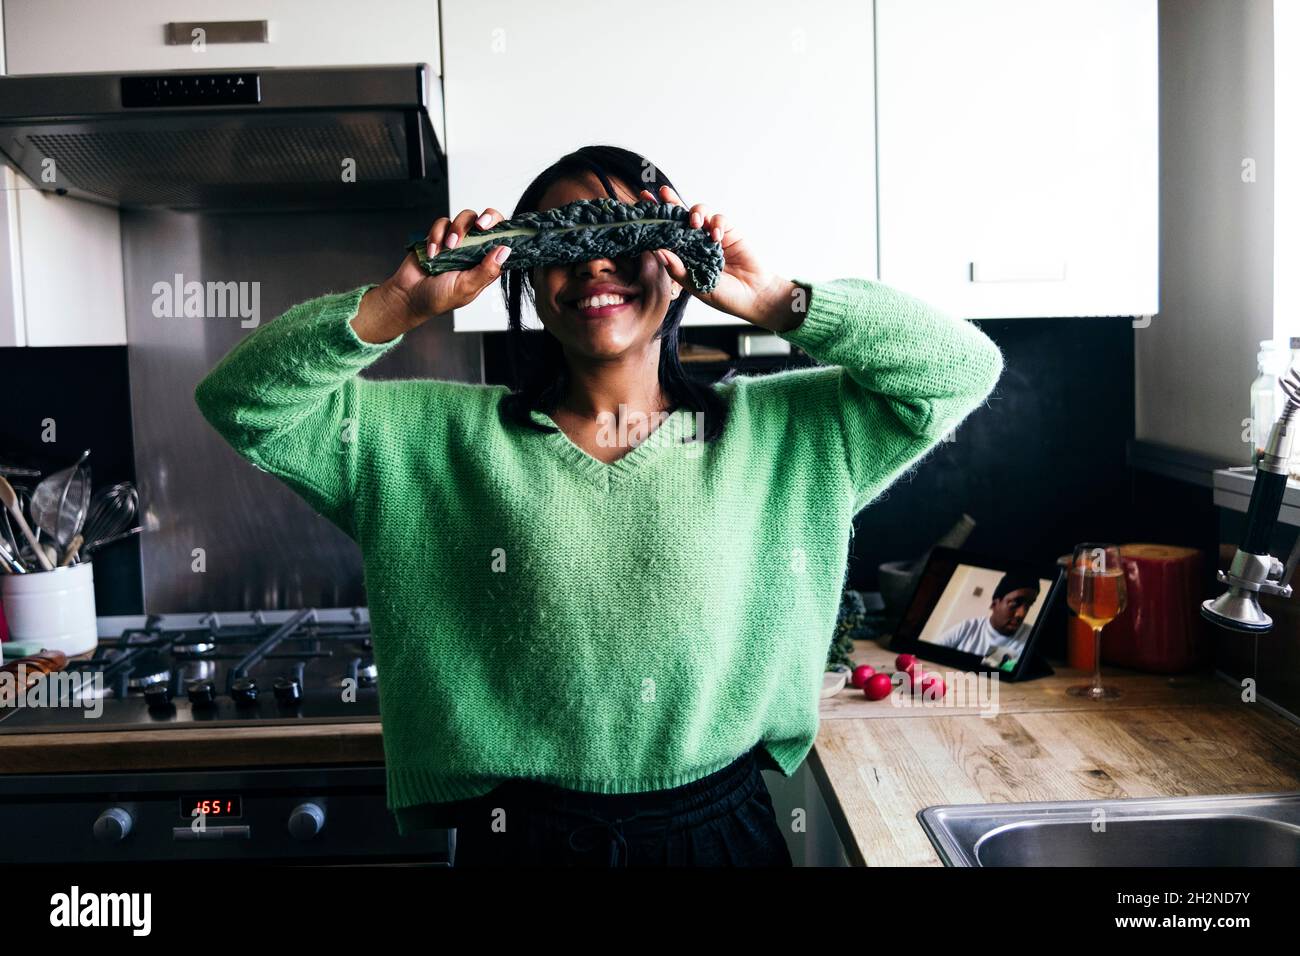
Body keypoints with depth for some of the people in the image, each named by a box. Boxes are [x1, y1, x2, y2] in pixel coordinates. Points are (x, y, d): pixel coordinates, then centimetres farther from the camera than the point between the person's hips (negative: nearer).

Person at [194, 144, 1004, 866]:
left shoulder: (771, 433, -1)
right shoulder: (439, 437, -2)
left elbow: (960, 370, -5)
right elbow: (240, 401, -5)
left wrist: (776, 302, -17)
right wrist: (400, 303, -19)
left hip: (722, 832, 1)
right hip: (519, 838, 0)